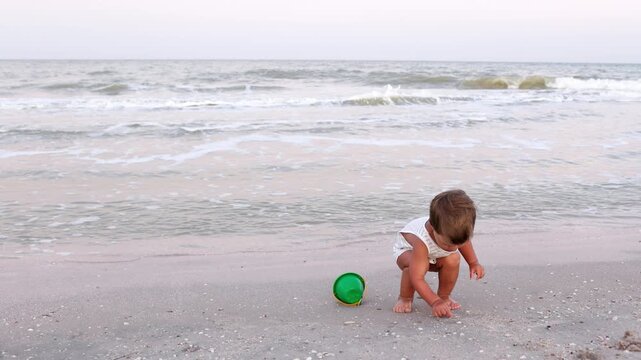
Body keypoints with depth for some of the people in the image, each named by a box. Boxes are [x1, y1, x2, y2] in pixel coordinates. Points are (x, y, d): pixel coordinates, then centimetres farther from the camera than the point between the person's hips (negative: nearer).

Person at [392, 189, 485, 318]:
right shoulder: (421, 241, -48)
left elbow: (464, 242, -1)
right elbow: (417, 279, -46)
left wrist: (474, 263, -4)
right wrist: (435, 302, -49)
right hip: (407, 249, -5)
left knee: (453, 259, -26)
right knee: (415, 264, -38)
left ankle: (444, 296, -2)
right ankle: (405, 298, -11)